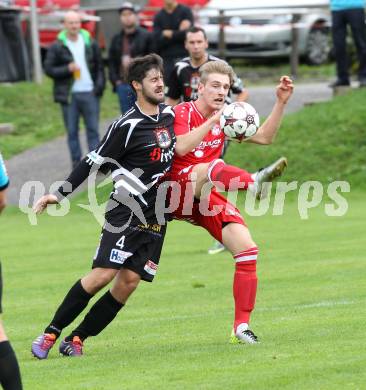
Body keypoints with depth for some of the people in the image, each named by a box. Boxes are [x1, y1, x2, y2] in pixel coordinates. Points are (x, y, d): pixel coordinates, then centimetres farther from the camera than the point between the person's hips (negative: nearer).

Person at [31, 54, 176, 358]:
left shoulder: (169, 114, 8)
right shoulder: (128, 125, -12)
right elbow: (94, 162, -8)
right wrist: (60, 194, -9)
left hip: (155, 217, 6)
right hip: (126, 214, -6)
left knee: (129, 281, -3)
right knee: (103, 274, -15)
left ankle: (76, 340, 5)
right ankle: (51, 334, -4)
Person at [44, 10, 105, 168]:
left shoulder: (90, 44, 7)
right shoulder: (57, 47, 0)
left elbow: (99, 66, 12)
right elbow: (48, 69, -2)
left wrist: (100, 86, -1)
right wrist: (67, 69, -15)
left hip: (89, 93, 1)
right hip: (69, 95, -1)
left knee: (93, 130, 2)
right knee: (72, 131, 3)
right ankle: (76, 163, 9)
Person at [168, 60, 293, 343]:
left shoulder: (224, 118, 15)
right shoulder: (182, 113, -5)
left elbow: (265, 137, 16)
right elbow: (180, 147, -24)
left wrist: (281, 102, 6)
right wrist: (213, 121, -27)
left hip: (207, 201, 7)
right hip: (177, 191, -7)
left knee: (248, 250, -9)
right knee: (209, 168, -38)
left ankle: (242, 327, -1)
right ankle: (254, 182, -74)